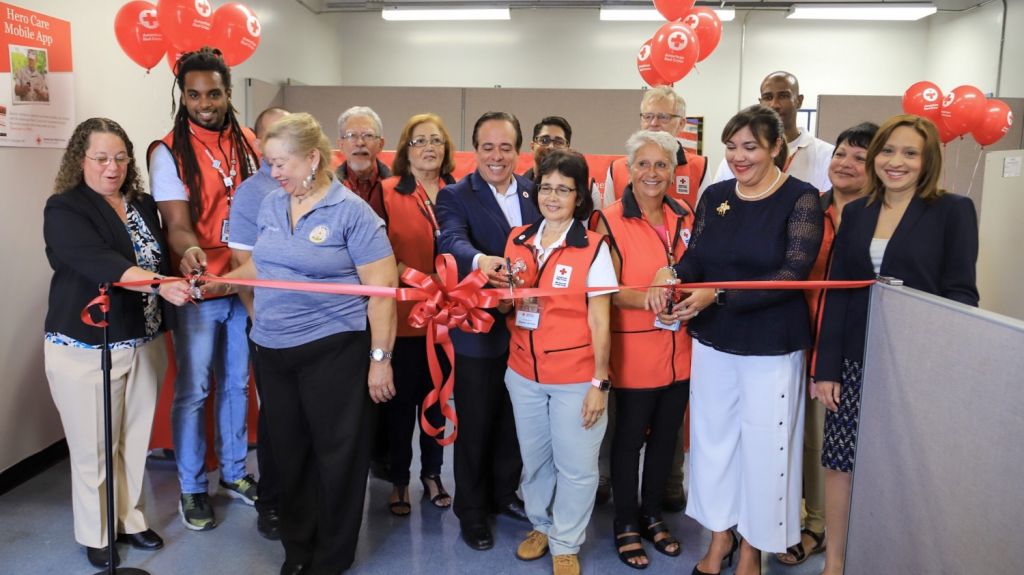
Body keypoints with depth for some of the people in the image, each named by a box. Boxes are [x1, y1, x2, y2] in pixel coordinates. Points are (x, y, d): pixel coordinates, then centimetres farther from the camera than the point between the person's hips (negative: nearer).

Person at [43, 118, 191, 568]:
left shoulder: (143, 205, 8)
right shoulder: (64, 209, -11)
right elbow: (102, 264, -27)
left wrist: (165, 321, 16)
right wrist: (161, 286, -39)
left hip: (144, 344, 5)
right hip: (86, 350, -5)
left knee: (134, 441, 15)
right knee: (94, 449, 7)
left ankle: (131, 519, 32)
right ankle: (95, 534, 25)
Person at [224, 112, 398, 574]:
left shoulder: (351, 211, -11)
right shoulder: (271, 204, 8)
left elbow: (383, 288, -13)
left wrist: (380, 358, -14)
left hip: (333, 350, -6)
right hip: (273, 350, 6)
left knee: (337, 456, 7)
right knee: (289, 452, 16)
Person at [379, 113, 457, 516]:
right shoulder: (387, 192, -4)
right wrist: (401, 273, -21)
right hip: (402, 314, -2)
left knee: (437, 398, 16)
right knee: (400, 400, 9)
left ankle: (432, 474, 33)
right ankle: (398, 480, 26)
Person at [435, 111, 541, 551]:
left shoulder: (535, 192, 6)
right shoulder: (455, 196, -8)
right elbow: (452, 241, -28)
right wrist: (479, 260, -49)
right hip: (478, 332, -4)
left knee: (515, 421, 20)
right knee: (475, 426, 10)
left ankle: (505, 493, 41)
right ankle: (471, 511, 28)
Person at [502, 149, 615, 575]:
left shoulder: (593, 248, -10)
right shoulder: (518, 240, 3)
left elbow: (599, 321, -8)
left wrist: (600, 383, -10)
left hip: (575, 377, -4)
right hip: (524, 372, 4)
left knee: (576, 465, 8)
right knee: (534, 458, 19)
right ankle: (541, 525, 42)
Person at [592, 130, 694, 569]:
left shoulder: (685, 217, 6)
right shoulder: (610, 220, -9)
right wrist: (647, 299, -29)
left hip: (679, 349, 5)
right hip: (634, 351, -5)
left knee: (666, 436, 16)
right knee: (629, 438, 9)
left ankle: (653, 515, 36)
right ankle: (626, 524, 27)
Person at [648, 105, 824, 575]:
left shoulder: (801, 199, -10)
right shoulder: (714, 196, 4)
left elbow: (793, 273, -19)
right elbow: (696, 257, 5)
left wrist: (718, 294, -27)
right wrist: (670, 273, -19)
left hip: (771, 347, -4)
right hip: (712, 341, 4)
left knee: (763, 444, 9)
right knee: (714, 437, 14)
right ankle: (720, 535, 35)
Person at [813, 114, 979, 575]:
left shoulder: (953, 211, -2)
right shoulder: (856, 213, 8)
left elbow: (960, 294, -5)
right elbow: (836, 294, 6)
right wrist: (826, 367, 1)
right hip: (855, 362, 3)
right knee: (839, 462, 7)